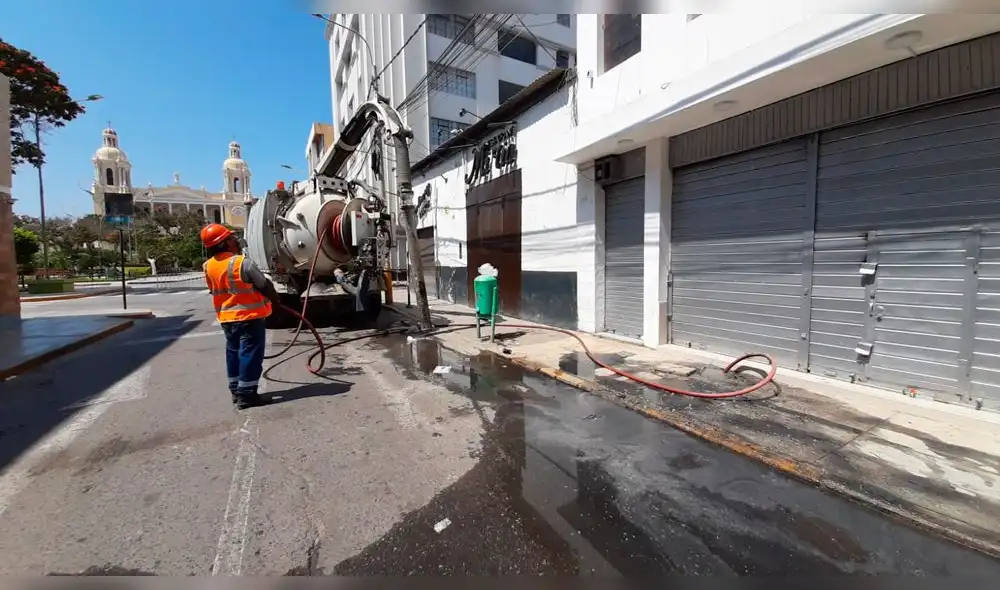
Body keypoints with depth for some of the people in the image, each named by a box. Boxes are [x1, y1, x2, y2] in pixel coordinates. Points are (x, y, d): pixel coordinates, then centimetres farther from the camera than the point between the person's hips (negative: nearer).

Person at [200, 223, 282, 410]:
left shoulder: (209, 267, 3)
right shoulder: (242, 263, -19)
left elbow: (214, 291, 14)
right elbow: (264, 285, -15)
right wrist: (275, 299, 3)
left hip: (226, 318, 7)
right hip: (249, 316, -7)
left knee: (233, 353, 18)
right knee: (250, 354, -1)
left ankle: (236, 391, 27)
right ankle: (246, 394, 2)